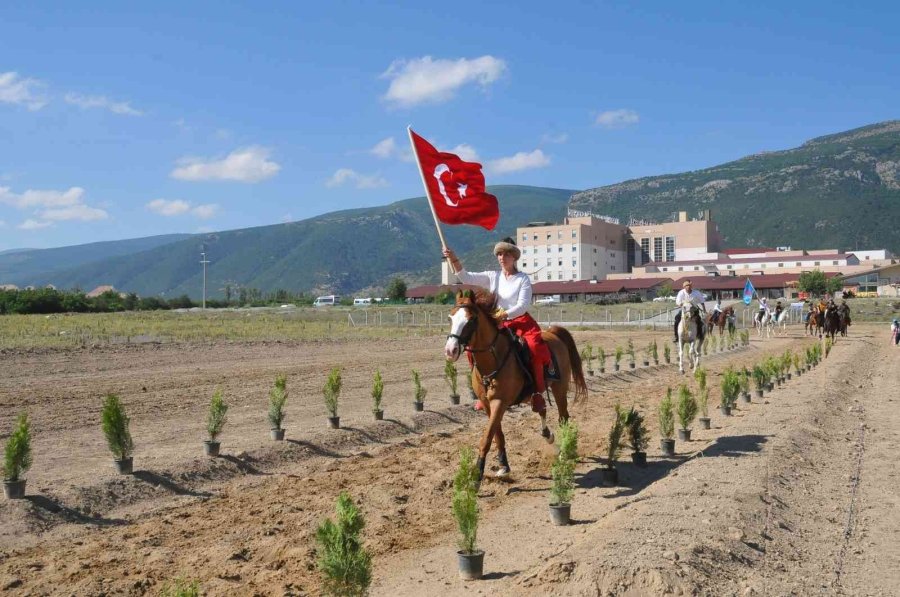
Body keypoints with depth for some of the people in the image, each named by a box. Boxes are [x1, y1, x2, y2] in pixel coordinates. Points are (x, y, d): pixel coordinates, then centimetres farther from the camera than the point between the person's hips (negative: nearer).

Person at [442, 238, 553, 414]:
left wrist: (505, 314, -28)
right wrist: (454, 260, -19)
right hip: (498, 324, 4)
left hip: (521, 321, -4)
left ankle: (538, 393, -18)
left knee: (536, 347, -31)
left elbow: (523, 305, -12)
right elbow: (466, 278, -4)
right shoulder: (492, 277, 7)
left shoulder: (523, 279, -1)